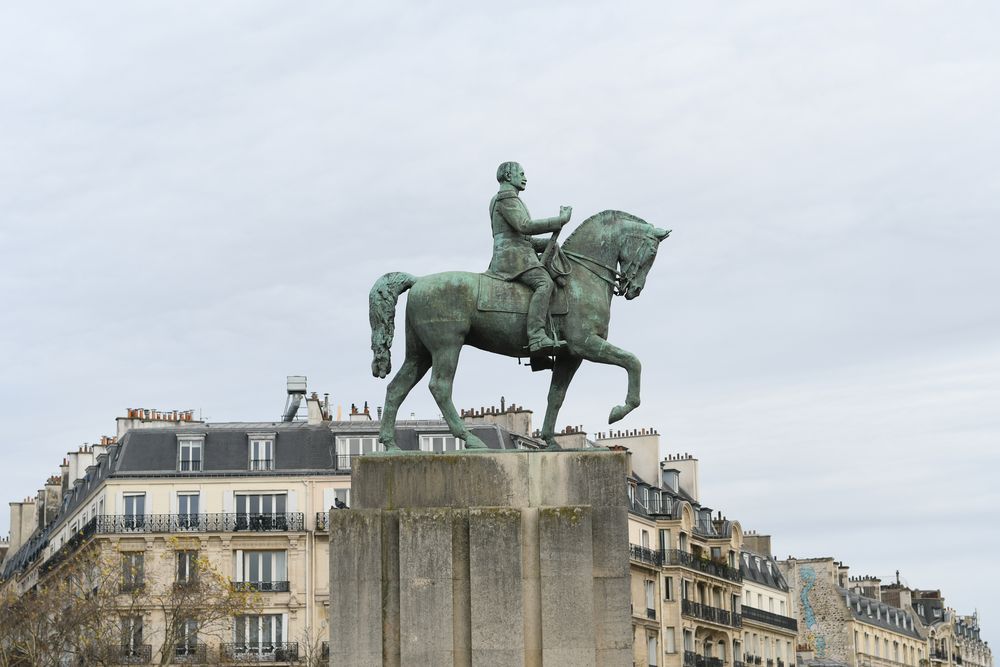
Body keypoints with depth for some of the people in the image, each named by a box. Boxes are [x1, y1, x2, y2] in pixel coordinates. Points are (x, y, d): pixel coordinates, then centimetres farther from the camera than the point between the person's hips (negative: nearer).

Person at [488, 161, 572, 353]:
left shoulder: (511, 199, 29)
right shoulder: (505, 197, -4)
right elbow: (524, 226, -17)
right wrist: (560, 220, -13)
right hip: (513, 256, -11)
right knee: (544, 283, -29)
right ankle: (537, 337, -45)